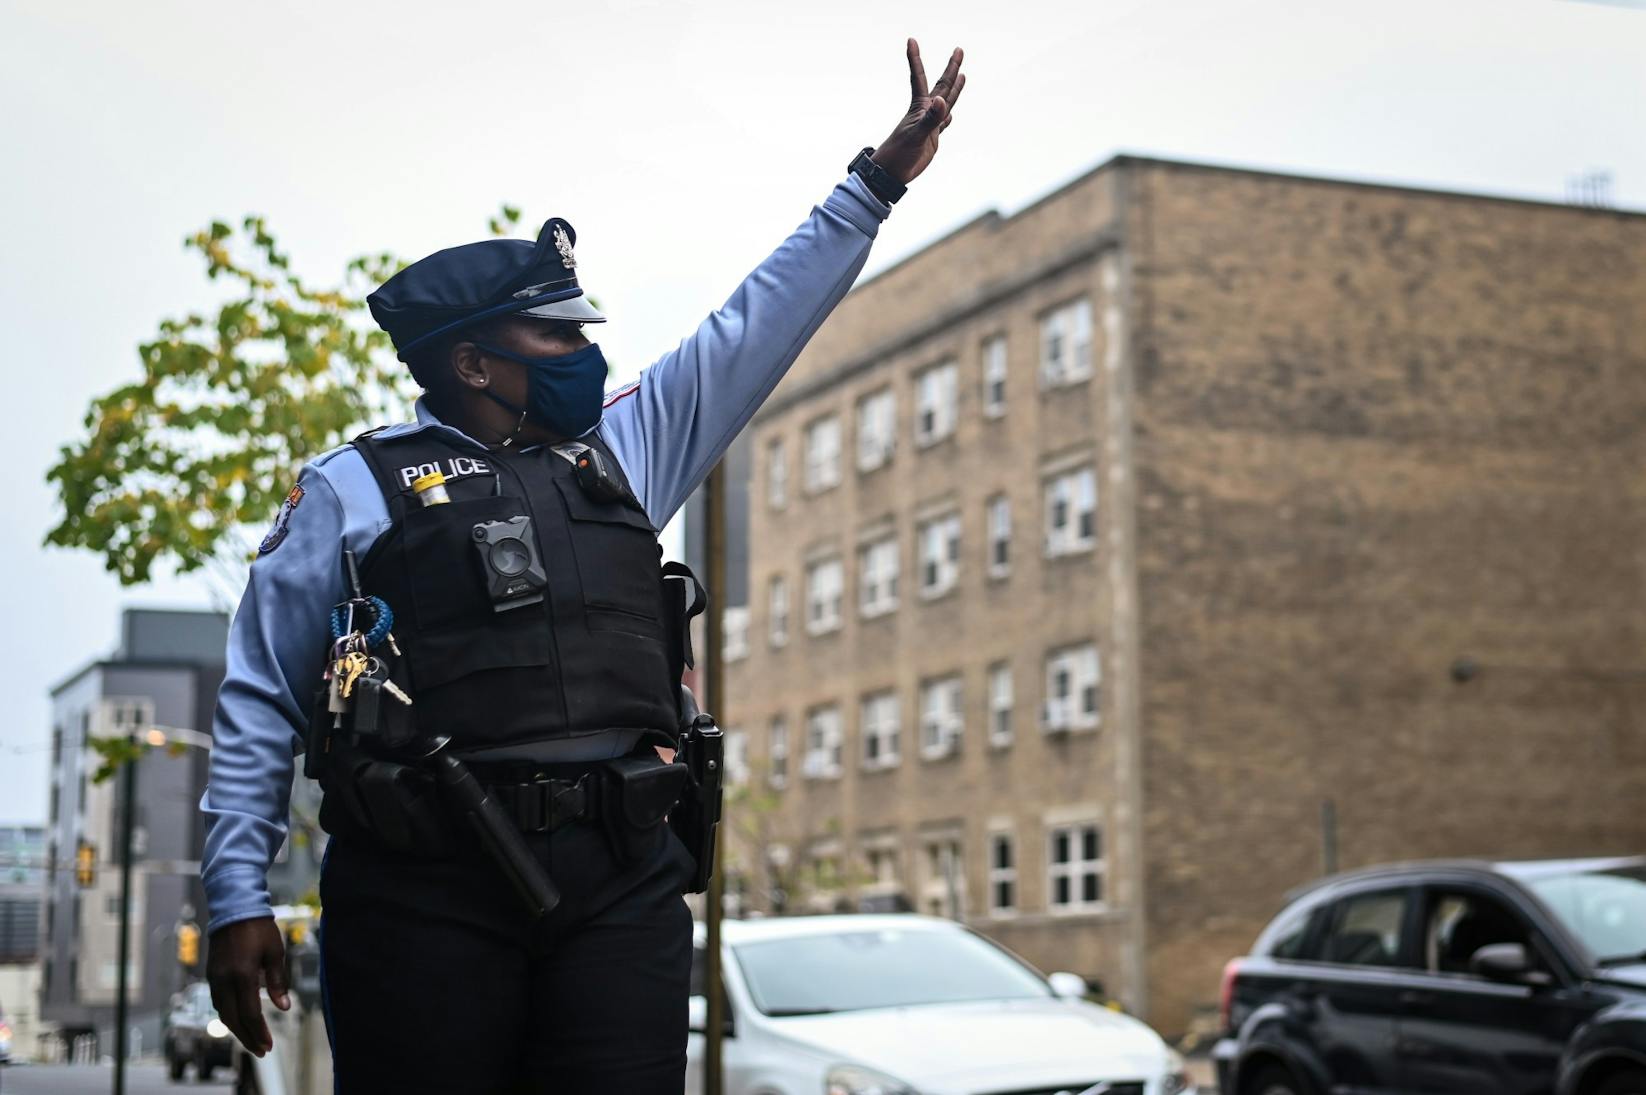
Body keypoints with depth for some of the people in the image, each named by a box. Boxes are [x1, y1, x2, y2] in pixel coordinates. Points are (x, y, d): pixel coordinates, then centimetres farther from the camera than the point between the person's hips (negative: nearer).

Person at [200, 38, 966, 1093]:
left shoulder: (624, 452, 20)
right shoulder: (353, 489, 8)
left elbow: (759, 325, 25)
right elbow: (260, 705, 8)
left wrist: (877, 182, 24)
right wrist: (239, 900, 1)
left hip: (621, 883, 4)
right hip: (430, 892, -4)